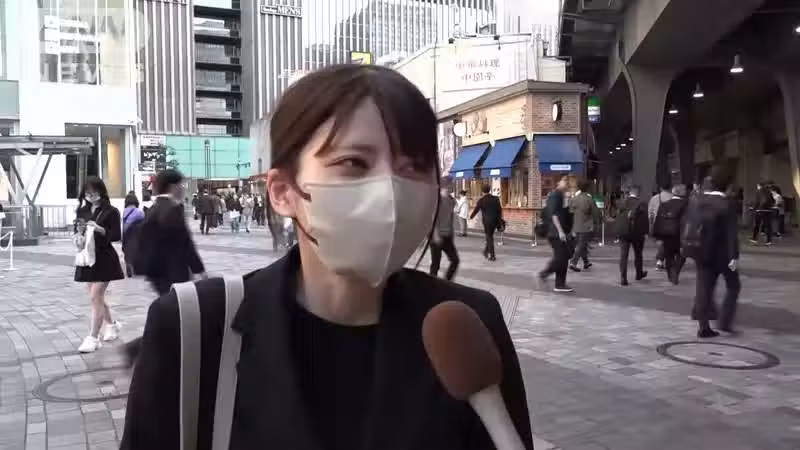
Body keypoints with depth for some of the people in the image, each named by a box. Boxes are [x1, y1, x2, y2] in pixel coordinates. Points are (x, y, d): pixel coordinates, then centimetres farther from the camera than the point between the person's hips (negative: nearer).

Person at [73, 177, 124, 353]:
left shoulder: (111, 211, -8)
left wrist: (100, 229, -24)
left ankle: (93, 338, -2)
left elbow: (117, 236, -10)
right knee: (97, 297, 15)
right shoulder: (82, 211, 8)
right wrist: (79, 235, -10)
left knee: (95, 297, -9)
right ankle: (111, 325, 36)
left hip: (105, 259, -6)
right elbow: (77, 231, 12)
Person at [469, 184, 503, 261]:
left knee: (489, 237, 4)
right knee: (490, 236, 20)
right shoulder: (496, 199, 0)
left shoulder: (481, 200, -8)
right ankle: (486, 251, 32)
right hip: (495, 220, 3)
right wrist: (500, 221, 7)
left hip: (486, 221, -3)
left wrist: (471, 216, 17)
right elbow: (500, 210, 0)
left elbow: (476, 210, -1)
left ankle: (492, 256, 1)